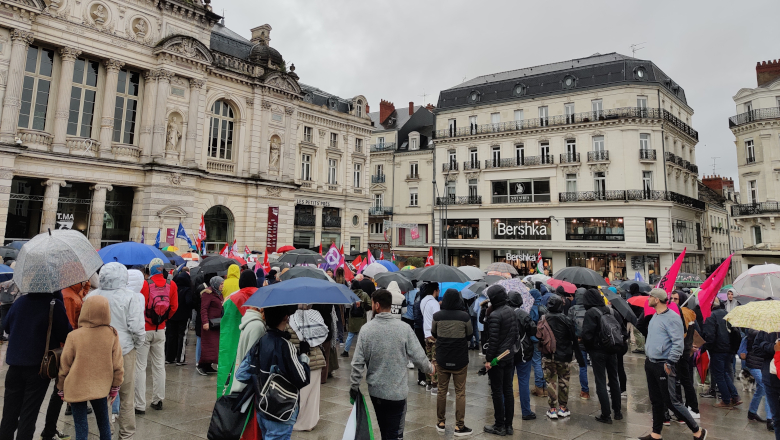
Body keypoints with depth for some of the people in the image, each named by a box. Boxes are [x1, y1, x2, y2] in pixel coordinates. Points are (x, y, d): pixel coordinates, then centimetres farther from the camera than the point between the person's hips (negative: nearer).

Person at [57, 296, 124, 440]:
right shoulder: (112, 334, -10)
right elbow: (117, 365, -3)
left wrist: (61, 388, 12)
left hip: (76, 388, -2)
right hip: (101, 388, 2)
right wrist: (115, 386, 11)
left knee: (81, 427, 8)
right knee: (103, 422, 18)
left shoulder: (74, 336, -14)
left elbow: (64, 366, -4)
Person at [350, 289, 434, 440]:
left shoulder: (366, 329, -11)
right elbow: (418, 357, -9)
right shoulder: (404, 328, -13)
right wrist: (430, 368, 12)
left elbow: (358, 362, -8)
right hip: (397, 391, -2)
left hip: (375, 390, 2)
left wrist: (354, 386, 6)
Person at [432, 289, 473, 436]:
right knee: (460, 392, 9)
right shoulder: (464, 316, -14)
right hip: (460, 359, -1)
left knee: (442, 391, 14)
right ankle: (459, 426, 12)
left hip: (442, 359, 2)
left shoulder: (437, 316, -10)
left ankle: (441, 423, 24)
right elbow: (470, 334, 1)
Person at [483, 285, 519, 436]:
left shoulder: (495, 315, -21)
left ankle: (500, 426, 13)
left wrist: (488, 359, -16)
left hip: (497, 358, -8)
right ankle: (508, 425, 22)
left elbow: (493, 339, -22)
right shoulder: (511, 311, 5)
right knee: (508, 390, 13)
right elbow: (516, 333, 12)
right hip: (509, 357, 8)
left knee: (497, 392, 3)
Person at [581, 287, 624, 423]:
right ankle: (617, 411, 27)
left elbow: (587, 335, -20)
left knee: (601, 382, 2)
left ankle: (606, 414, 5)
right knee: (614, 380, 17)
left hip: (597, 351, -6)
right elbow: (621, 327, 3)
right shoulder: (612, 311, 2)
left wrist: (588, 347, -2)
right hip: (612, 350, 6)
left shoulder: (590, 313, -16)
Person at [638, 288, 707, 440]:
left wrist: (669, 363, -21)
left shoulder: (672, 318, -16)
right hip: (650, 364, 9)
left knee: (671, 401, -2)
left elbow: (678, 343, -19)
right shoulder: (655, 316, 12)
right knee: (656, 401, 15)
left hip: (663, 366, -9)